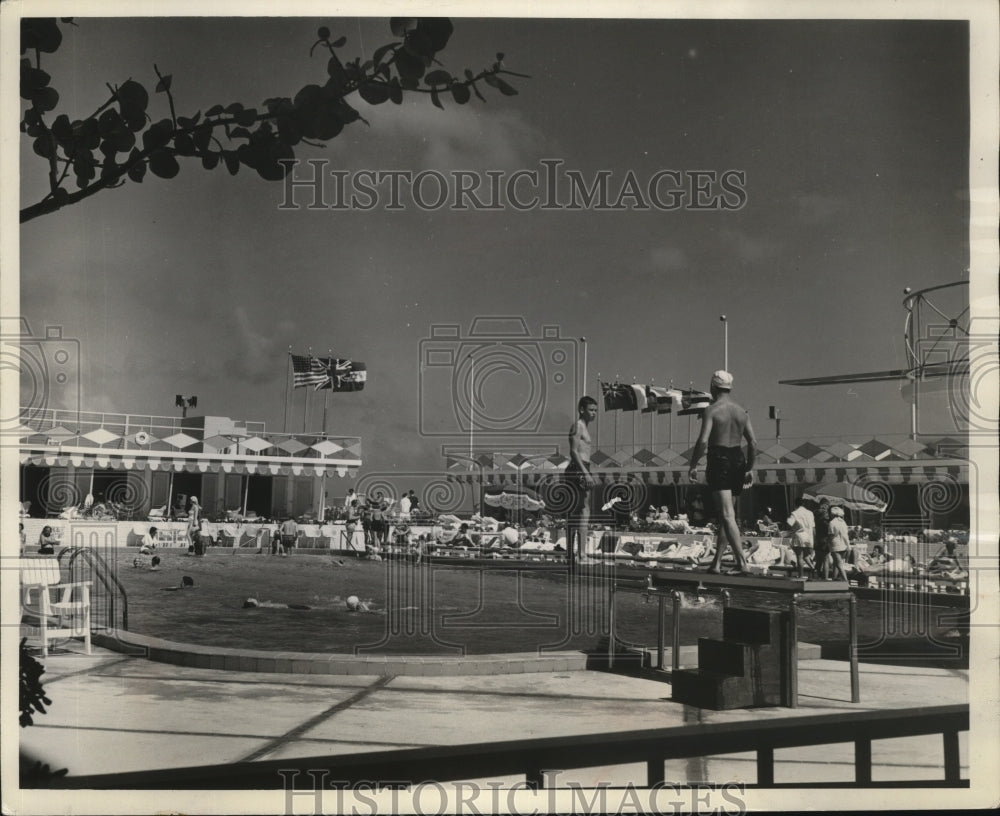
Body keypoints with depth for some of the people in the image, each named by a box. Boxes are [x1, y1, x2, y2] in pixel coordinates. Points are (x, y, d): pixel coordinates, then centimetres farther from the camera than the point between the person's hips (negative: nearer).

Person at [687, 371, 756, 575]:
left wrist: (693, 465, -8)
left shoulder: (711, 411, -8)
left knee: (727, 515, -10)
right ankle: (717, 562, 18)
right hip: (738, 460, 7)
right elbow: (753, 443, 8)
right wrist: (750, 468, 16)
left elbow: (703, 441, -17)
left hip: (719, 461, -6)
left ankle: (742, 562, -19)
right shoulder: (742, 412, 11)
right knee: (725, 514, 15)